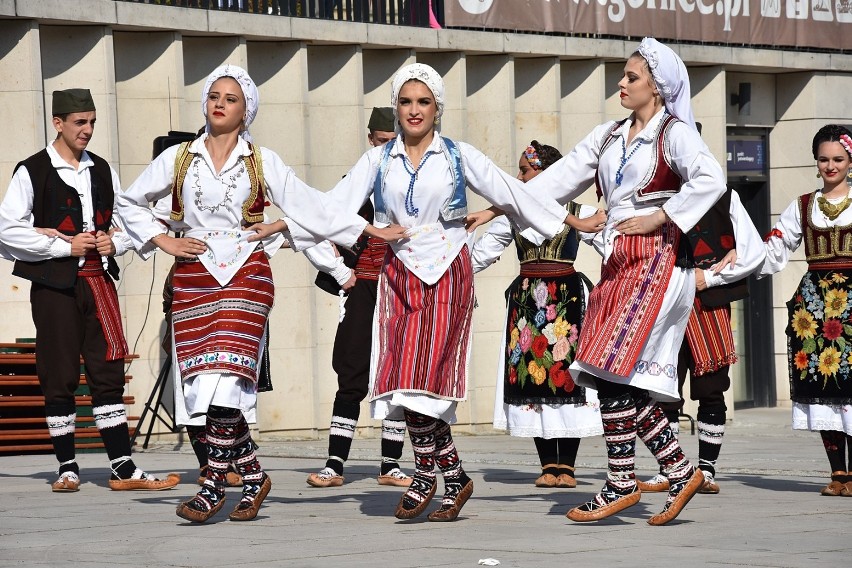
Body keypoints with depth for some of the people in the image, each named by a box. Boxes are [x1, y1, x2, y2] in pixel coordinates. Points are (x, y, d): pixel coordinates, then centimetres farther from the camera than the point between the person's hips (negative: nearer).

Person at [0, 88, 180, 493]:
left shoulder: (102, 171, 14)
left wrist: (115, 242, -1)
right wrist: (64, 246, -12)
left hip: (98, 279, 4)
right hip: (54, 285, -4)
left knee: (109, 375, -1)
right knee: (59, 379, 0)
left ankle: (123, 468, -2)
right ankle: (67, 468, 8)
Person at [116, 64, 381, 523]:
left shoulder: (262, 163, 6)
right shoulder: (177, 159, 10)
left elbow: (313, 206, 6)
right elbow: (130, 202, 19)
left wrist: (369, 232, 2)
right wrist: (162, 241, 6)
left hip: (246, 275, -2)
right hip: (193, 277, 2)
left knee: (225, 380, -16)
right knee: (207, 386, -2)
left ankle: (214, 486, -11)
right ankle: (253, 477, 13)